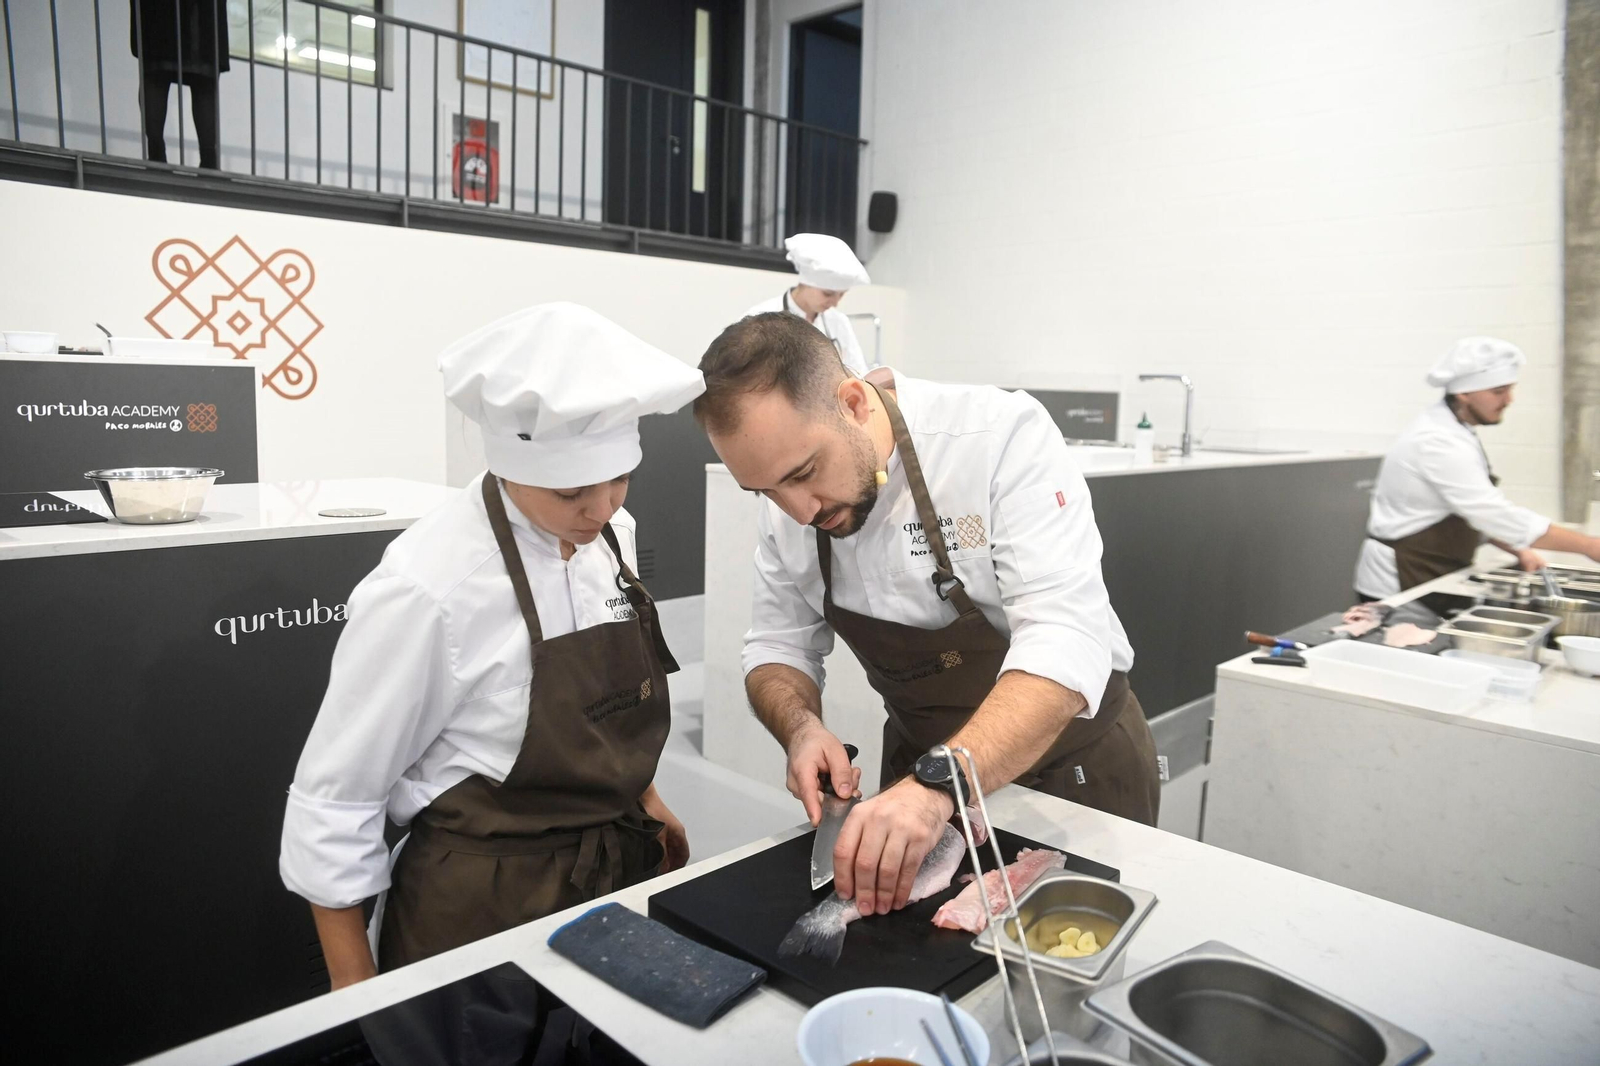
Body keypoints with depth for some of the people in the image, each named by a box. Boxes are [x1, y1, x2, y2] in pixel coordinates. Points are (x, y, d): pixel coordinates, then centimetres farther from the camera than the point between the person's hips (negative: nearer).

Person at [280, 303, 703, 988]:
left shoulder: (611, 537, -4)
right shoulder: (427, 589, -23)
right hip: (481, 915, -6)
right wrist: (363, 1009, -9)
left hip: (620, 876, 6)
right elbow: (332, 809, -15)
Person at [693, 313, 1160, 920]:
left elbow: (1065, 645, -37)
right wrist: (802, 727, -23)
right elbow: (777, 649, -2)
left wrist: (938, 786, -49)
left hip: (1075, 763, -3)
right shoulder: (789, 505, -11)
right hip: (923, 773, 4)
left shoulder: (1002, 436, -29)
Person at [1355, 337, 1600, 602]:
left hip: (1434, 580, 9)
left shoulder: (1454, 432, 9)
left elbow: (1481, 513, 17)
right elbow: (1498, 515, -24)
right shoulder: (1438, 443, -21)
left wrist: (1517, 549, 4)